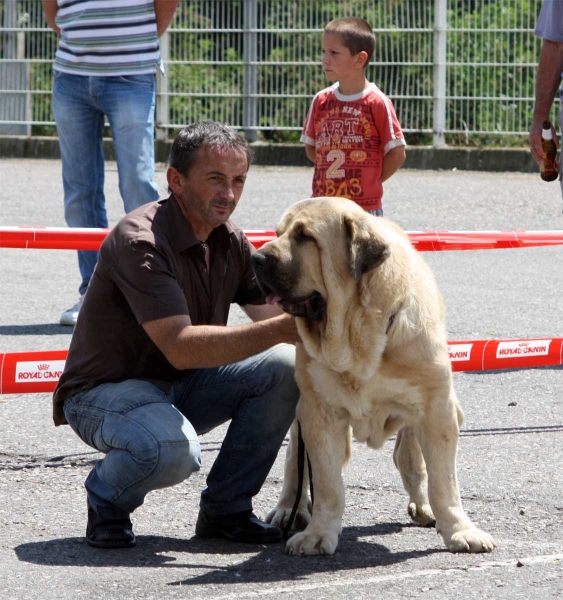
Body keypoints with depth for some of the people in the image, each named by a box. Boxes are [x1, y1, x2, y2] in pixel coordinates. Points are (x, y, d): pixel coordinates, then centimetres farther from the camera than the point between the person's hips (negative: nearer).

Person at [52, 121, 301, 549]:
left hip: (180, 387, 8)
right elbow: (180, 346, -34)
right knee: (174, 448, -39)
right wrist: (280, 329, -41)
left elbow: (276, 319, -1)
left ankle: (225, 508, -1)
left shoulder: (231, 243, 1)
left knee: (284, 368, -14)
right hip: (105, 391, -8)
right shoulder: (139, 242, -25)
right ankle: (107, 499, -4)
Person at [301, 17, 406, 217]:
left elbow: (397, 153, -5)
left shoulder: (377, 103, -8)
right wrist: (331, 174, 4)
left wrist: (370, 182, -3)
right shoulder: (321, 101, 6)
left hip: (364, 207, -5)